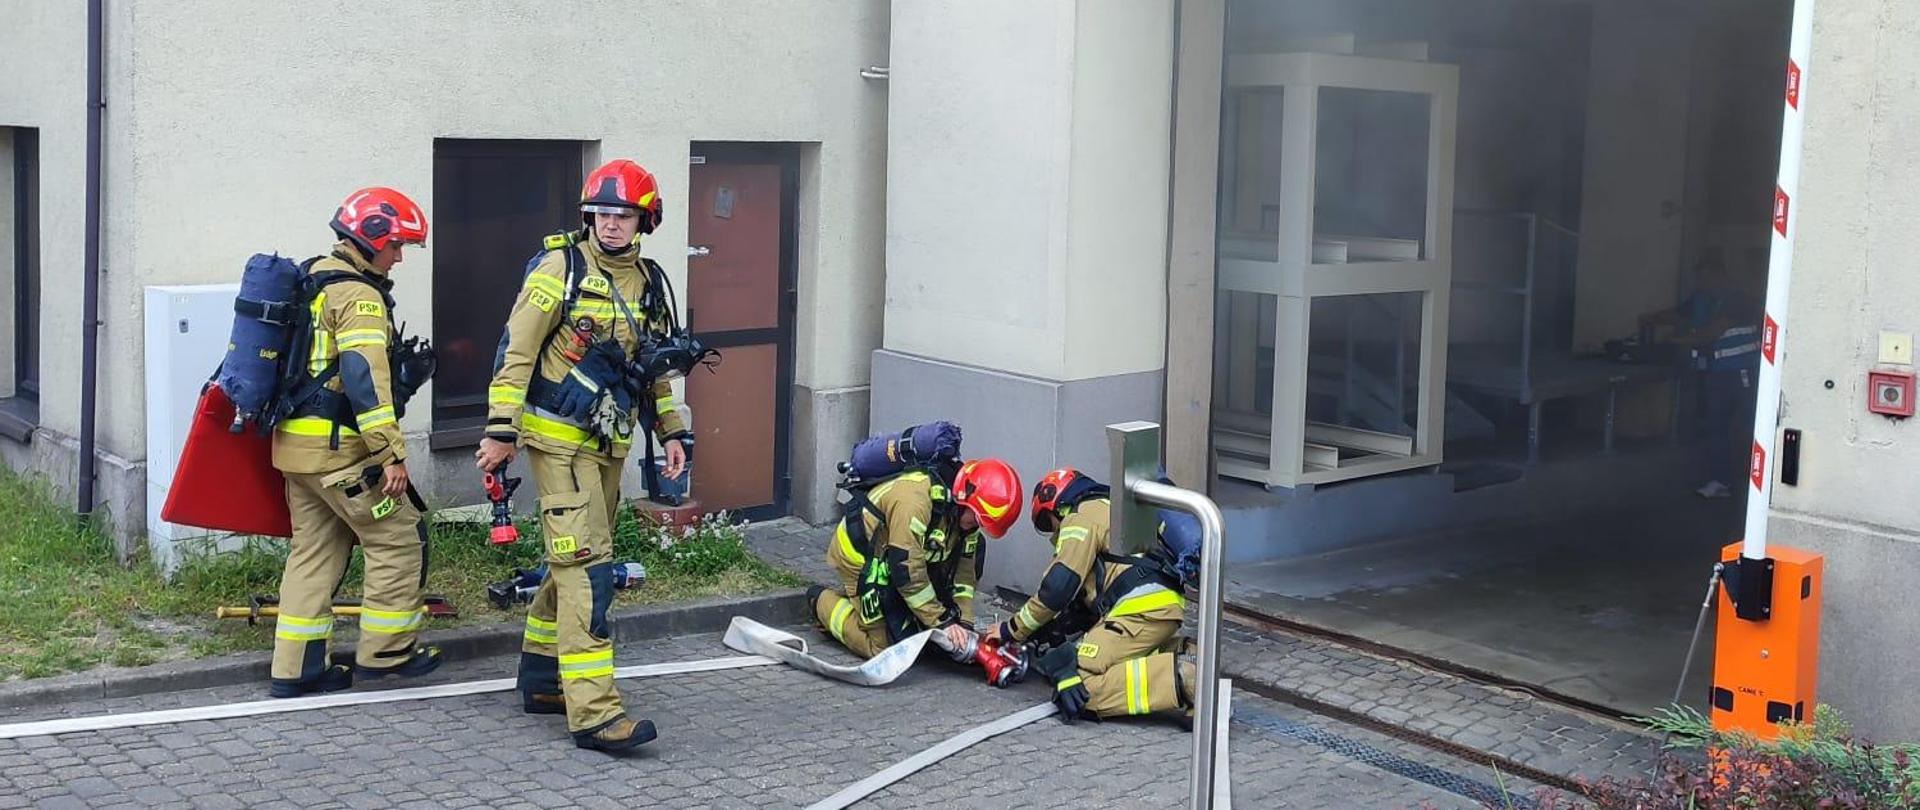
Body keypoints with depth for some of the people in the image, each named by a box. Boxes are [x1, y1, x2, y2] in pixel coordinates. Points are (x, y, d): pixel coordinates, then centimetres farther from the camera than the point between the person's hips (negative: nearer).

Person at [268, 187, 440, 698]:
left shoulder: (314, 282, 16)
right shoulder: (359, 296, -15)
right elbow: (365, 378, -23)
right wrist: (392, 453, -24)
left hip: (295, 442, 10)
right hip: (338, 448, -10)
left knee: (314, 550, 13)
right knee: (398, 540, 2)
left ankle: (296, 667, 15)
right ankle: (386, 650, 9)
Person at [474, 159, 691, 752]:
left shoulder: (647, 282, 11)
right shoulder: (562, 267, -9)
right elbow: (517, 349, -10)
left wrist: (671, 431, 15)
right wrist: (501, 431, -14)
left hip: (609, 443, 7)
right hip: (559, 437, -7)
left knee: (573, 563, 14)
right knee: (587, 566, -14)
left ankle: (540, 679, 28)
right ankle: (594, 712, -17)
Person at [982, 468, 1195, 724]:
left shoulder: (1082, 517, 3)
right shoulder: (1110, 509, 33)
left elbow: (1057, 589, -5)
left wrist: (1012, 630, 7)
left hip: (1142, 608, -9)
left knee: (1078, 688, -15)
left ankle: (1181, 678, -26)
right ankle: (1181, 655, -1)